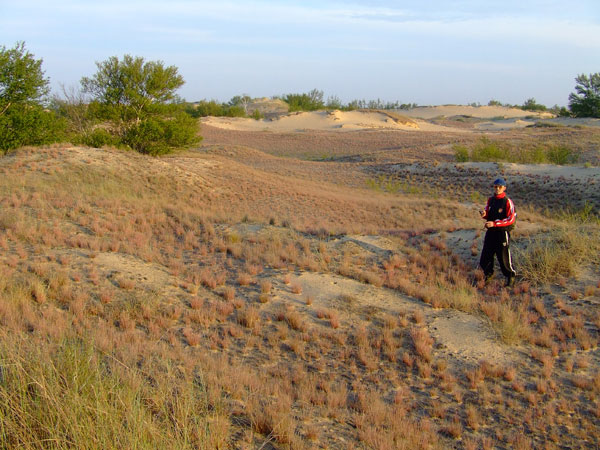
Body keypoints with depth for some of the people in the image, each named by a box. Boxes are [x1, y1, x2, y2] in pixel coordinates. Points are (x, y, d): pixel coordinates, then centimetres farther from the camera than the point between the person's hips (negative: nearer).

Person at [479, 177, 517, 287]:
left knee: (504, 256, -1)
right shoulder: (491, 200, 8)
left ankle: (511, 276, 20)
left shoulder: (508, 202, -10)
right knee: (486, 254, 9)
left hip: (502, 232, -6)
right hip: (490, 231, 6)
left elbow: (511, 219, -16)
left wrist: (494, 223, -24)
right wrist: (484, 214, -8)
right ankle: (488, 274, 29)